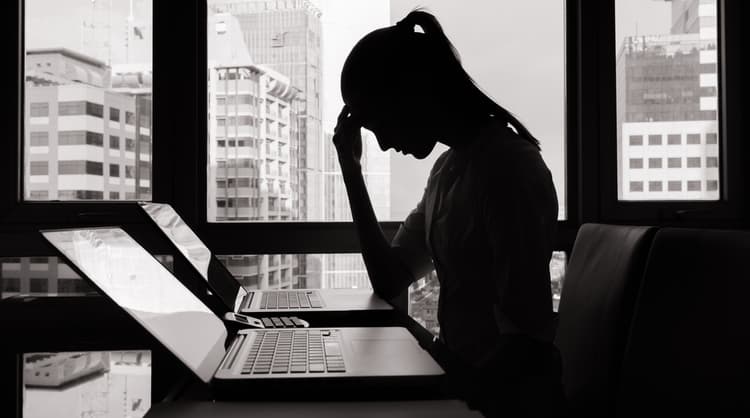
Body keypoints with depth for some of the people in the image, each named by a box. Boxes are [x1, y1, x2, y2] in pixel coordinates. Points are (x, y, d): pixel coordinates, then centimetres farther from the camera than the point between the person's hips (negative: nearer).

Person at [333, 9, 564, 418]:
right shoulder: (447, 167, 8)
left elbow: (527, 341, -22)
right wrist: (350, 165, 8)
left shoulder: (508, 166, -19)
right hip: (456, 371, 8)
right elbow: (388, 281, 11)